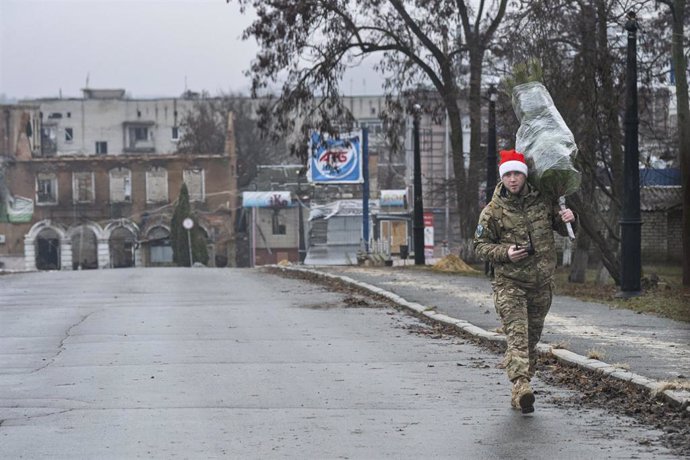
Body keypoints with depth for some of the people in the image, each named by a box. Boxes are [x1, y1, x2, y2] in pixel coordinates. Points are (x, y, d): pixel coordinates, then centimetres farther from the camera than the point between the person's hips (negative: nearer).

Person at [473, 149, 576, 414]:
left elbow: (563, 231, 17)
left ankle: (519, 392, 22)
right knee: (516, 333, -19)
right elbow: (480, 245, 1)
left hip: (541, 282, 4)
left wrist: (568, 220, -7)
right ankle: (521, 385, -34)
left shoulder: (542, 202, 4)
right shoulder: (493, 211, -4)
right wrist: (505, 253, -17)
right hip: (509, 283, -4)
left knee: (532, 336, 11)